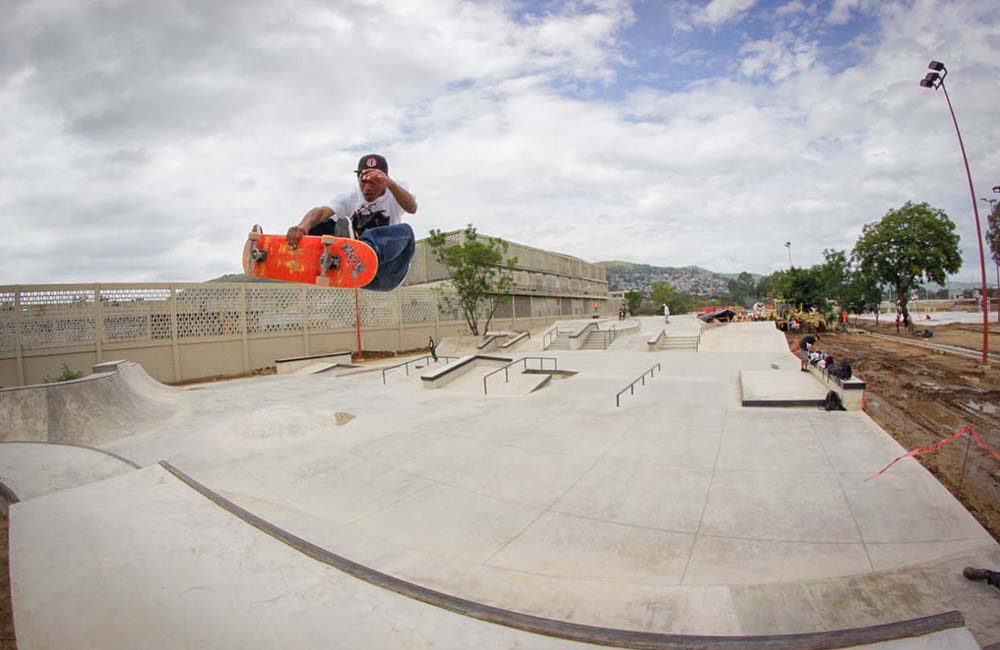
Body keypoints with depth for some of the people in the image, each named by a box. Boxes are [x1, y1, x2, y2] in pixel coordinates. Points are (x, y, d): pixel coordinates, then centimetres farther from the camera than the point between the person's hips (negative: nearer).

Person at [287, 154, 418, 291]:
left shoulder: (394, 194, 2)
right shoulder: (349, 198, 4)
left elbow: (412, 208, -23)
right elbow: (322, 211, -17)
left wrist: (390, 183, -42)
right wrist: (303, 226, -40)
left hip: (384, 276, -2)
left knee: (405, 231, -30)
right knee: (316, 223, -9)